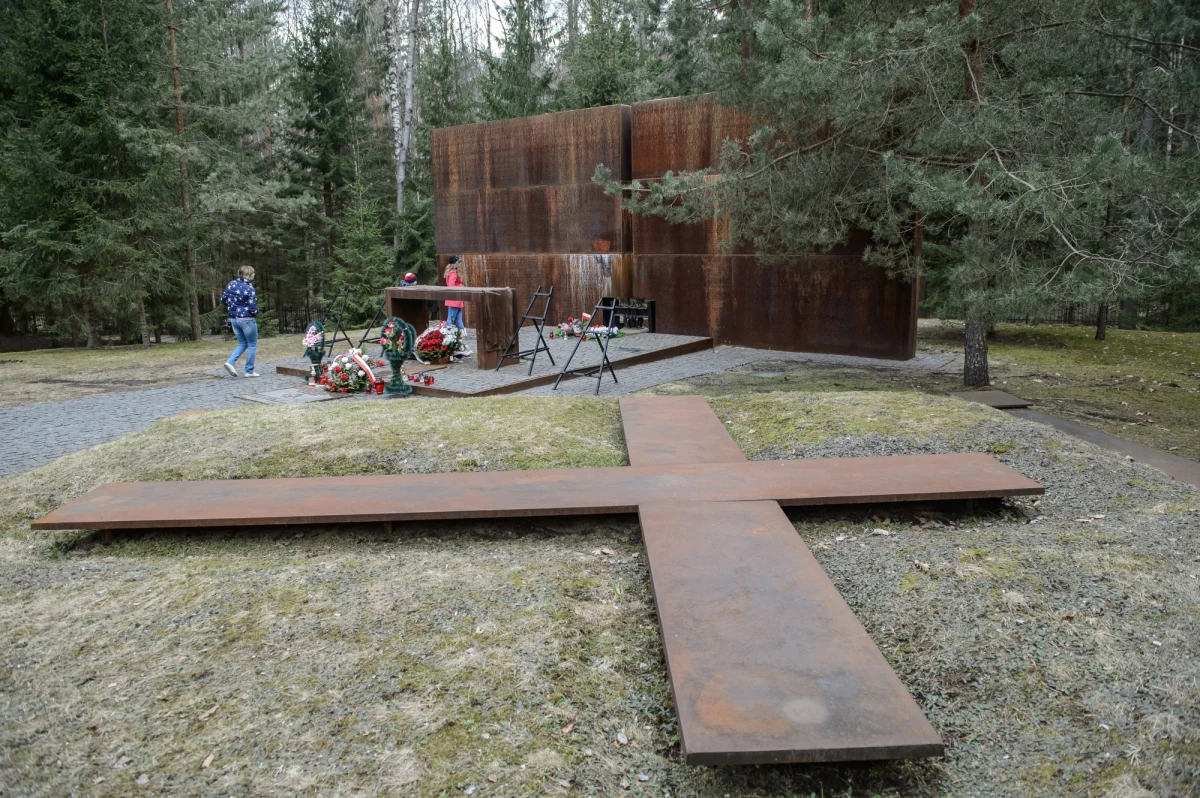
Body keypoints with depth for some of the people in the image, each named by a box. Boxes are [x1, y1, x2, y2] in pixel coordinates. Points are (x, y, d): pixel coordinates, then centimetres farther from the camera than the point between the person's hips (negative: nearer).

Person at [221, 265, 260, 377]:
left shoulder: (231, 284, 3)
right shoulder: (249, 288, -17)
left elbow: (223, 300, 11)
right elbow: (253, 308, -19)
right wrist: (256, 312, 2)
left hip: (234, 319, 7)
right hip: (246, 319, -7)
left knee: (242, 344, 20)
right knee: (252, 345, 8)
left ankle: (230, 362, 0)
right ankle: (250, 371, 9)